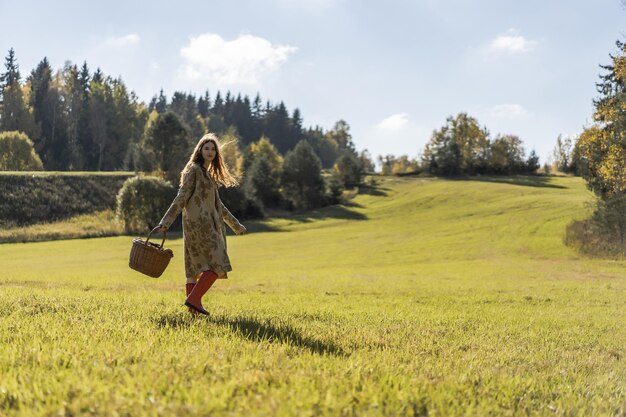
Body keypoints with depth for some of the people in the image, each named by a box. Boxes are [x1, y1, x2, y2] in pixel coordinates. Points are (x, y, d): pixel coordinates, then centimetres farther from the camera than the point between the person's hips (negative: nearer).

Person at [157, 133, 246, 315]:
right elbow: (181, 197, -11)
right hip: (199, 224, -9)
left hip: (206, 225, 9)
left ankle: (193, 306, 7)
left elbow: (217, 204, 27)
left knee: (196, 268, 6)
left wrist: (236, 225, 30)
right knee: (217, 266, -14)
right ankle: (194, 299, -18)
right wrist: (166, 222, -18)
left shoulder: (208, 174, 22)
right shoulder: (194, 170, -5)